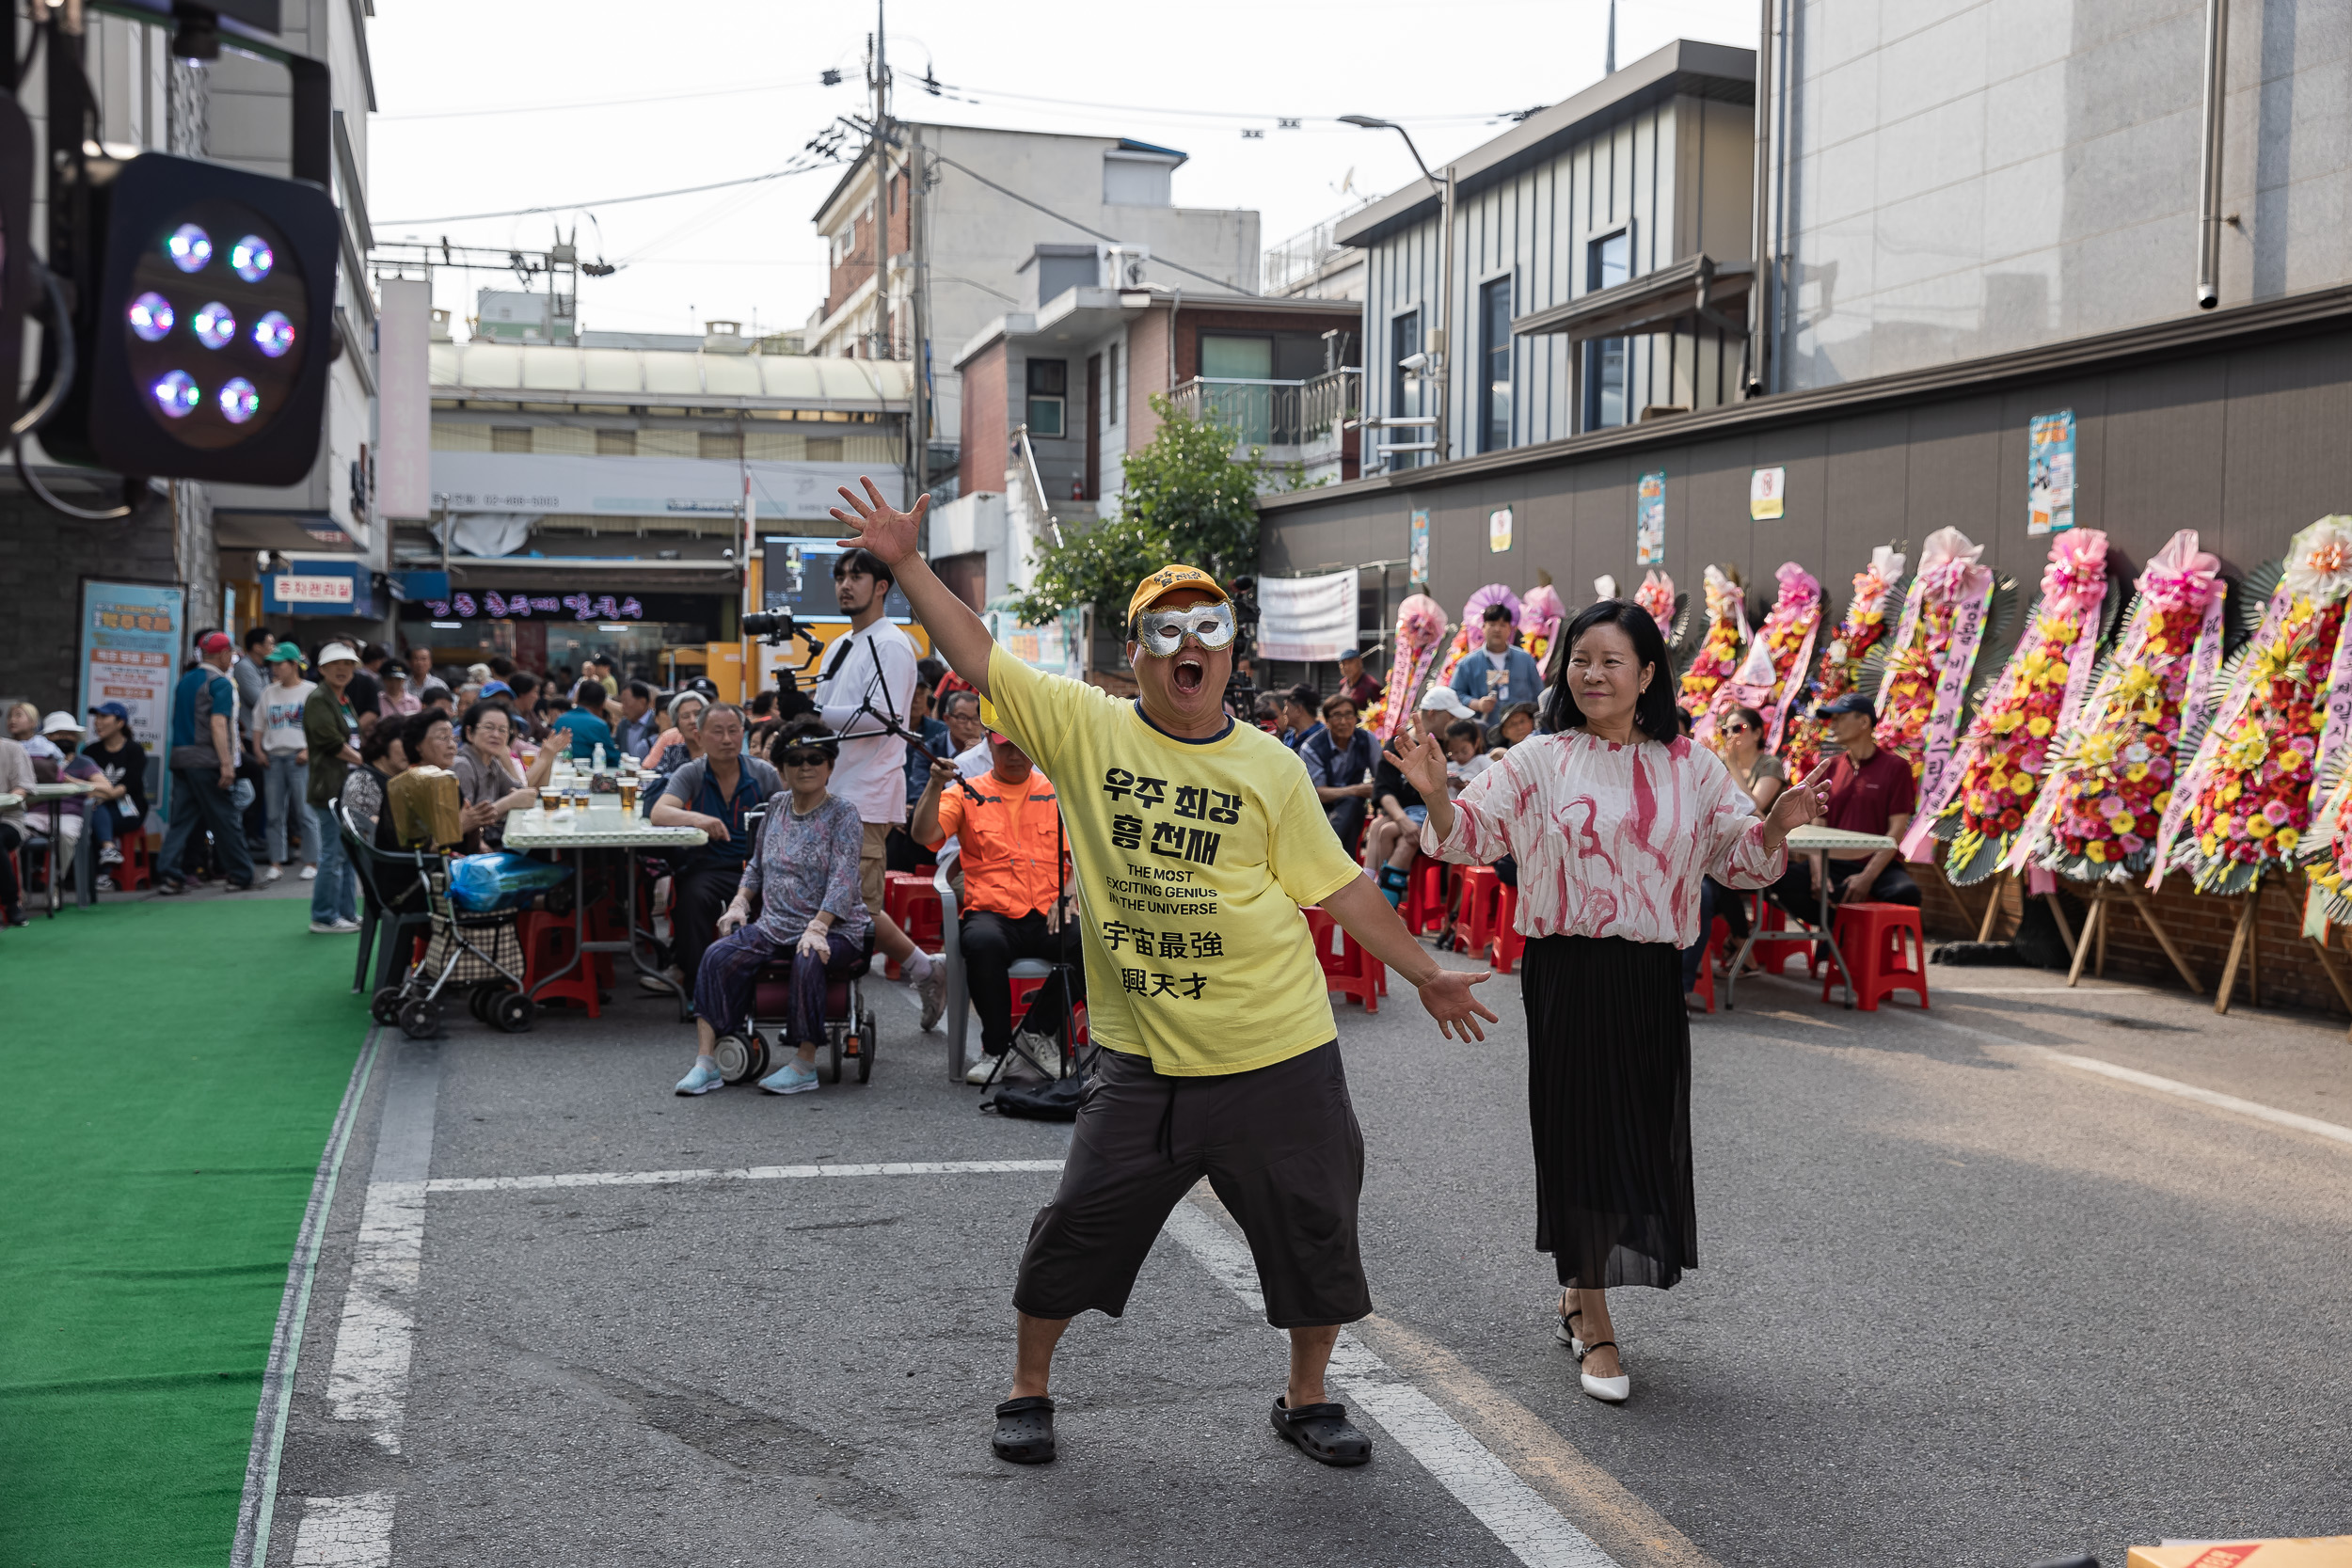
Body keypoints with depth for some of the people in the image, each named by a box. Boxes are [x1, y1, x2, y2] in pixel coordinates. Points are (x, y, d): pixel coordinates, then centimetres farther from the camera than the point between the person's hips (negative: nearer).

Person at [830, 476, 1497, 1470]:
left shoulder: (1271, 767, 1)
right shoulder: (1085, 727, -1)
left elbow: (1338, 886, 6)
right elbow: (978, 659, -4)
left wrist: (1424, 974, 8)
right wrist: (906, 564, -11)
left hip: (1279, 1055, 1)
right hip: (1142, 1057, -1)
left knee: (1315, 1230, 9)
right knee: (1079, 1227, 5)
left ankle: (1306, 1399, 32)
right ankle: (1028, 1389, 28)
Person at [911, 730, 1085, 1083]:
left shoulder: (1058, 794, 15)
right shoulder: (967, 793, 11)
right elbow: (923, 835, -3)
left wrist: (1066, 896, -6)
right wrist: (935, 785, -18)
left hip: (1046, 919, 2)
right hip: (990, 913, -2)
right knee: (984, 943, -38)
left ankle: (1037, 1030, -5)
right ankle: (995, 1047, -14)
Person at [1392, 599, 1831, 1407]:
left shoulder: (1690, 766, 6)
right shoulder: (1539, 762, 0)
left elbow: (1738, 855, 9)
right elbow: (1468, 835, -1)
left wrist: (1778, 824, -11)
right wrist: (1436, 794, -21)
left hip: (1653, 977, 3)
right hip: (1568, 974, -3)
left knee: (1643, 1134, 9)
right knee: (1581, 1134, 0)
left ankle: (1580, 1293, 32)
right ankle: (1593, 1325, 14)